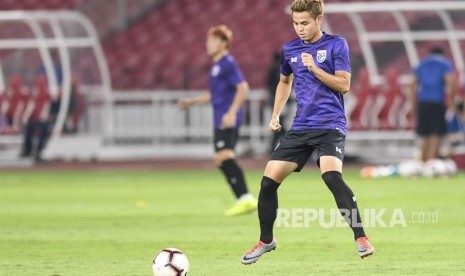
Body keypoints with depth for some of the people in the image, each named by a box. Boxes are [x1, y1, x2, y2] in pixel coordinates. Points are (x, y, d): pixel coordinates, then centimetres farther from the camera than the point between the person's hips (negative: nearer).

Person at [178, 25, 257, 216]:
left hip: (228, 120, -10)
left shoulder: (228, 64, -10)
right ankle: (244, 200, 8)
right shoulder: (216, 66, 20)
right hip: (220, 120, 10)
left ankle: (245, 199, -23)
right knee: (221, 160, 8)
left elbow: (243, 88, -19)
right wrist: (191, 102, 30)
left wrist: (232, 112, -28)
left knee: (224, 156, -19)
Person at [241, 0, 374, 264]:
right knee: (268, 181, 0)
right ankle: (266, 240, 20)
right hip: (301, 127, 6)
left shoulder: (336, 45, -4)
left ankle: (361, 239, -23)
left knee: (332, 175, -30)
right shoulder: (290, 49, 10)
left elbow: (344, 85, -12)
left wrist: (314, 68, -21)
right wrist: (276, 114, 18)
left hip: (330, 125, -6)